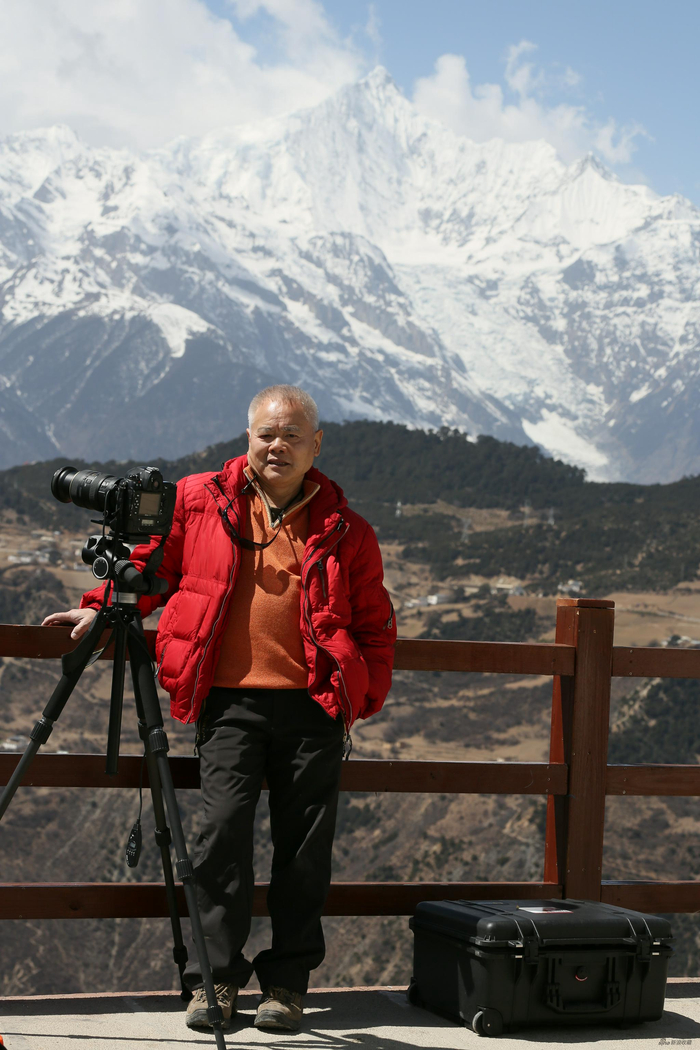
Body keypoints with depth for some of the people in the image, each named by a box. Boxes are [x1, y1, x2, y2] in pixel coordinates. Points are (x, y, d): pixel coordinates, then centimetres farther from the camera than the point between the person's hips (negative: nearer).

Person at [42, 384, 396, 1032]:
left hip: (314, 706, 1)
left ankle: (287, 981, 13)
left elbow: (375, 624, 12)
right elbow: (151, 563, 22)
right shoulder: (199, 501, 8)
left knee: (304, 844, 2)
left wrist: (363, 701, 4)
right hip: (229, 700, -1)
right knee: (223, 828, -10)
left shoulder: (344, 530, 8)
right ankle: (216, 976, 1)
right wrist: (103, 607, 12)